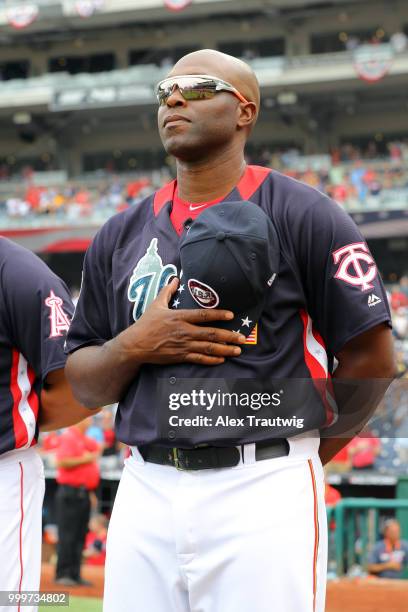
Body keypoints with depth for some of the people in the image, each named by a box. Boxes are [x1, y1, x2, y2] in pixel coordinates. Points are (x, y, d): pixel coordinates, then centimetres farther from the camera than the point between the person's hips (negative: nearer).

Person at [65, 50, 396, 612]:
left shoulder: (302, 214, 0)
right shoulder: (121, 234, 14)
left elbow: (372, 358, -2)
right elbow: (83, 384, 15)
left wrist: (296, 461, 2)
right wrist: (135, 344, -5)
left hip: (264, 496, -4)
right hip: (145, 496, 5)